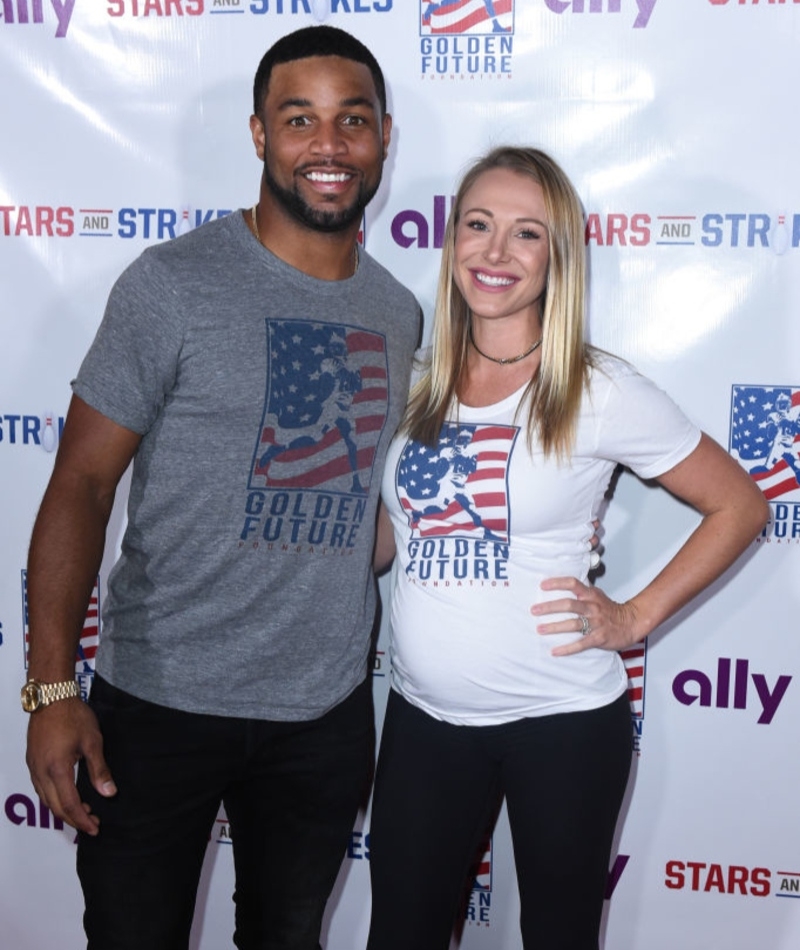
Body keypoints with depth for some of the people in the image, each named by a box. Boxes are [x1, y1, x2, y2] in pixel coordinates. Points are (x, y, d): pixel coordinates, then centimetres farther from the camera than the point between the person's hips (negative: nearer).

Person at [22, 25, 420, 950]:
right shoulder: (175, 284, -10)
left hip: (328, 715, 5)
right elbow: (83, 482, -11)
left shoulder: (399, 314, 6)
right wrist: (52, 686, -17)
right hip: (162, 702, -4)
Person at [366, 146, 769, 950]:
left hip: (561, 722, -3)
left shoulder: (600, 393, -10)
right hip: (423, 716, 4)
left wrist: (635, 618, -7)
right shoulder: (414, 385, 3)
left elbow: (740, 505, -3)